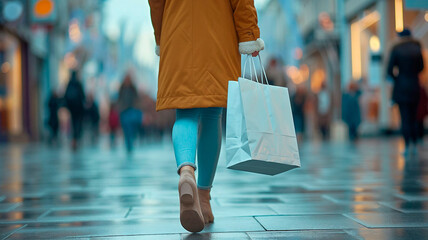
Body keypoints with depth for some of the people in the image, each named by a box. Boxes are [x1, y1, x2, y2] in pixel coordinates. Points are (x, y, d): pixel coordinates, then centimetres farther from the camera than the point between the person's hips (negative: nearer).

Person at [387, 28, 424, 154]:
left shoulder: (396, 49, -8)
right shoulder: (417, 48, 2)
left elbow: (389, 70, -8)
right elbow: (421, 67, 13)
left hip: (401, 87, -3)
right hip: (414, 86, 3)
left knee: (404, 118, -3)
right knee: (413, 117, 12)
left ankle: (407, 146, -6)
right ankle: (414, 146, 12)